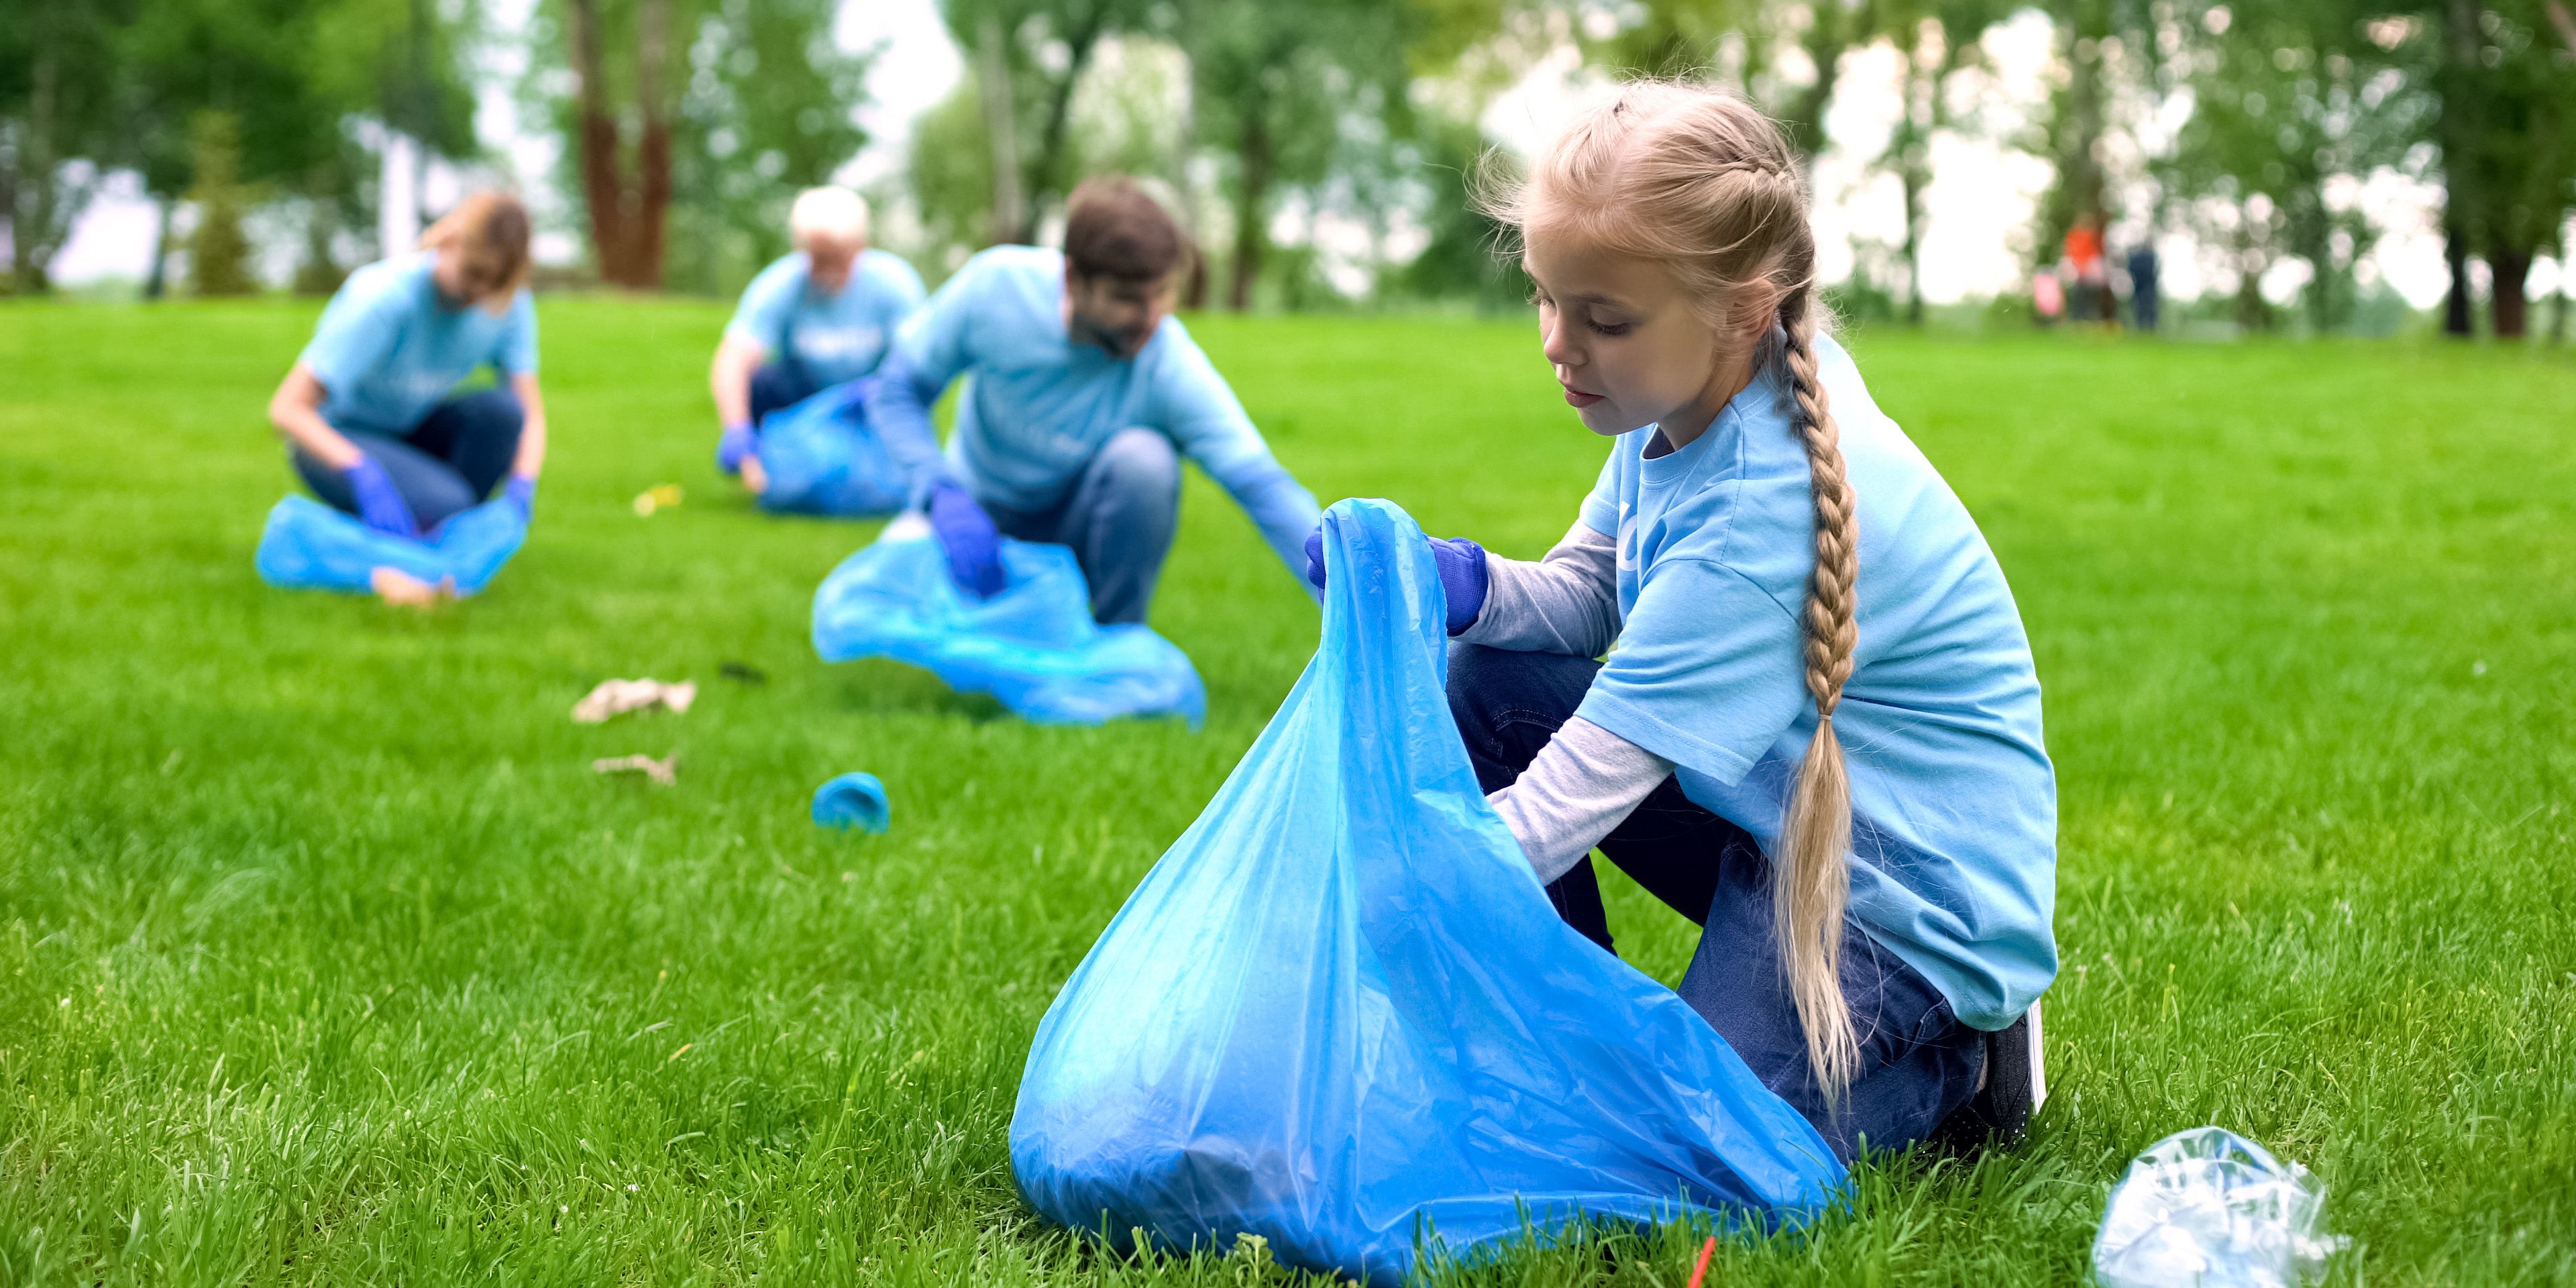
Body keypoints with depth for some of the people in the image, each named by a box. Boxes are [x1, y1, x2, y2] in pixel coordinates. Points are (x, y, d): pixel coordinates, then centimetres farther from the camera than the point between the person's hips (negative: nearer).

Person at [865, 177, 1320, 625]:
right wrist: (943, 494, -29)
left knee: (1143, 456, -33)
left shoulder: (1172, 369, -29)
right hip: (985, 518, 2)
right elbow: (898, 390, -13)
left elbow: (1265, 489, -36)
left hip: (1083, 527, -2)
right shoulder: (996, 284, -24)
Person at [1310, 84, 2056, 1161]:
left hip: (1910, 894, -9)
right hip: (1778, 812, 9)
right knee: (1480, 681, 0)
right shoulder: (1699, 397, -5)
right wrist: (1455, 583, -17)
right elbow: (1580, 599, 6)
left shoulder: (1768, 511, -31)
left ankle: (1953, 1066, 5)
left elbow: (1567, 801, -30)